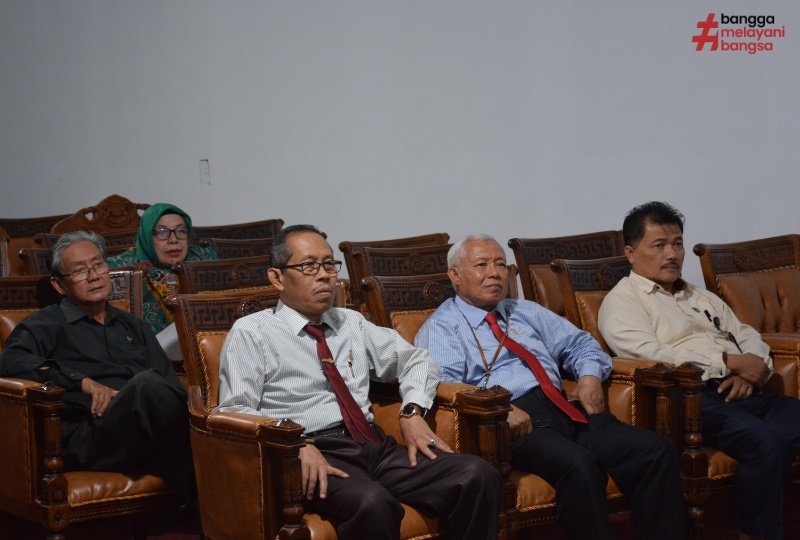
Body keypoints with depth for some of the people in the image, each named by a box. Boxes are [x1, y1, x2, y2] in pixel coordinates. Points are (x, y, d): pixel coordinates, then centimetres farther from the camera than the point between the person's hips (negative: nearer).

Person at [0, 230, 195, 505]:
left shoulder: (134, 327, 31)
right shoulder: (45, 325, 14)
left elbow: (173, 386, 21)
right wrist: (84, 382, -17)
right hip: (84, 440, -4)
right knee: (146, 383, -34)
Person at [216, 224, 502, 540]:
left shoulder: (352, 324, 25)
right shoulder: (251, 333, 7)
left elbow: (416, 360, 31)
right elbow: (235, 412, -4)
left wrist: (413, 412, 10)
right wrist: (297, 446, -21)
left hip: (374, 448, 6)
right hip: (313, 454, -6)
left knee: (479, 476, -20)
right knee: (372, 503, -40)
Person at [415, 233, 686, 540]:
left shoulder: (527, 313, 30)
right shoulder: (440, 327, 10)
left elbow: (579, 344, 30)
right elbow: (442, 384, -7)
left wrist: (590, 375, 7)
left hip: (564, 409, 6)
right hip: (512, 420, -6)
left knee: (658, 452, -18)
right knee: (579, 465, -37)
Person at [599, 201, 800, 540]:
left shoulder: (703, 298, 31)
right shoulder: (622, 300, 7)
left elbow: (750, 338, 24)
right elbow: (650, 354, -10)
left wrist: (752, 370, -2)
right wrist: (729, 361, -9)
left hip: (744, 392, 7)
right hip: (694, 397, -7)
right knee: (766, 443, -33)